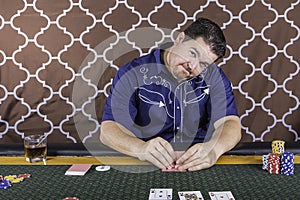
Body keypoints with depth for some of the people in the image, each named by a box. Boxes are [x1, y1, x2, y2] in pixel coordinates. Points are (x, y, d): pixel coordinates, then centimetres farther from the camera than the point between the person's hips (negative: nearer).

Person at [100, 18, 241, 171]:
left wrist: (214, 148, -30)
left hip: (198, 166, 2)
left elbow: (230, 123, -8)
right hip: (145, 166, -1)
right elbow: (108, 130, -13)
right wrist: (141, 148, -34)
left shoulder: (213, 76, 4)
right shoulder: (133, 74, -5)